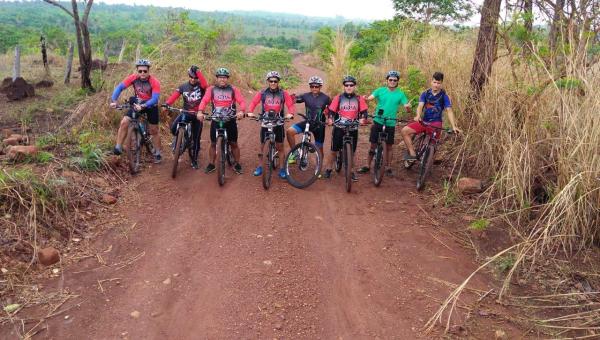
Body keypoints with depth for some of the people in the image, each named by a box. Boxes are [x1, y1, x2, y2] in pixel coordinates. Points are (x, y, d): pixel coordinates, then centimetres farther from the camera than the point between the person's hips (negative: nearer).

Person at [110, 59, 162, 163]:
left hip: (150, 105, -2)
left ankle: (157, 153, 22)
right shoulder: (133, 78, -18)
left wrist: (143, 106, -48)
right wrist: (113, 101, -33)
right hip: (137, 104, 3)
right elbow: (119, 87, -19)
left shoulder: (154, 82, -26)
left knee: (154, 131, 5)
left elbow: (155, 99, -34)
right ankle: (118, 148, -6)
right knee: (124, 122, -15)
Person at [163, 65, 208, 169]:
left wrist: (197, 71, -36)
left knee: (196, 139, 4)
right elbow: (174, 95, -16)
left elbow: (205, 84, -31)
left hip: (197, 114, -1)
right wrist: (167, 104, -33)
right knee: (174, 128, -22)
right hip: (185, 112, 2)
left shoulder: (201, 86, -6)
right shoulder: (183, 86, -1)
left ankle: (194, 160, 20)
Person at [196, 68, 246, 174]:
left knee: (234, 143, 5)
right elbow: (204, 101, -9)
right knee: (213, 143, 8)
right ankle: (211, 164, 21)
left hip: (230, 120, -1)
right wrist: (200, 111, -27)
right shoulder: (211, 89, 1)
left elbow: (242, 101, -9)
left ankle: (237, 164, 19)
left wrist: (241, 111, -29)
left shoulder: (233, 90, 0)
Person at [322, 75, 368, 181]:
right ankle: (328, 169, 18)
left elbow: (364, 111, -2)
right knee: (334, 150, 4)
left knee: (352, 151, 7)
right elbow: (331, 111, -3)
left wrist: (362, 119, -22)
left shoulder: (359, 99, 3)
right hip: (339, 127, -1)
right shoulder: (338, 98, 0)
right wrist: (330, 119, -21)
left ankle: (351, 171, 20)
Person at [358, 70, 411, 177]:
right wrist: (364, 99, -36)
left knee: (389, 146, 8)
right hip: (378, 121, 0)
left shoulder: (400, 94, 0)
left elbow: (407, 109, -4)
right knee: (373, 144, 5)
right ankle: (367, 166, 16)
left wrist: (408, 107, -28)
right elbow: (369, 98, -13)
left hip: (390, 124, 0)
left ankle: (387, 167, 21)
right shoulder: (380, 90, 0)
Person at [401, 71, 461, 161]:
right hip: (424, 121, 3)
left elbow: (449, 111, -10)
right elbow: (420, 105, -10)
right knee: (405, 131, -14)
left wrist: (454, 126, -23)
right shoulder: (425, 94, 4)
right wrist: (418, 116, -33)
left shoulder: (444, 96, -3)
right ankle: (412, 154, -12)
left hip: (436, 123, -3)